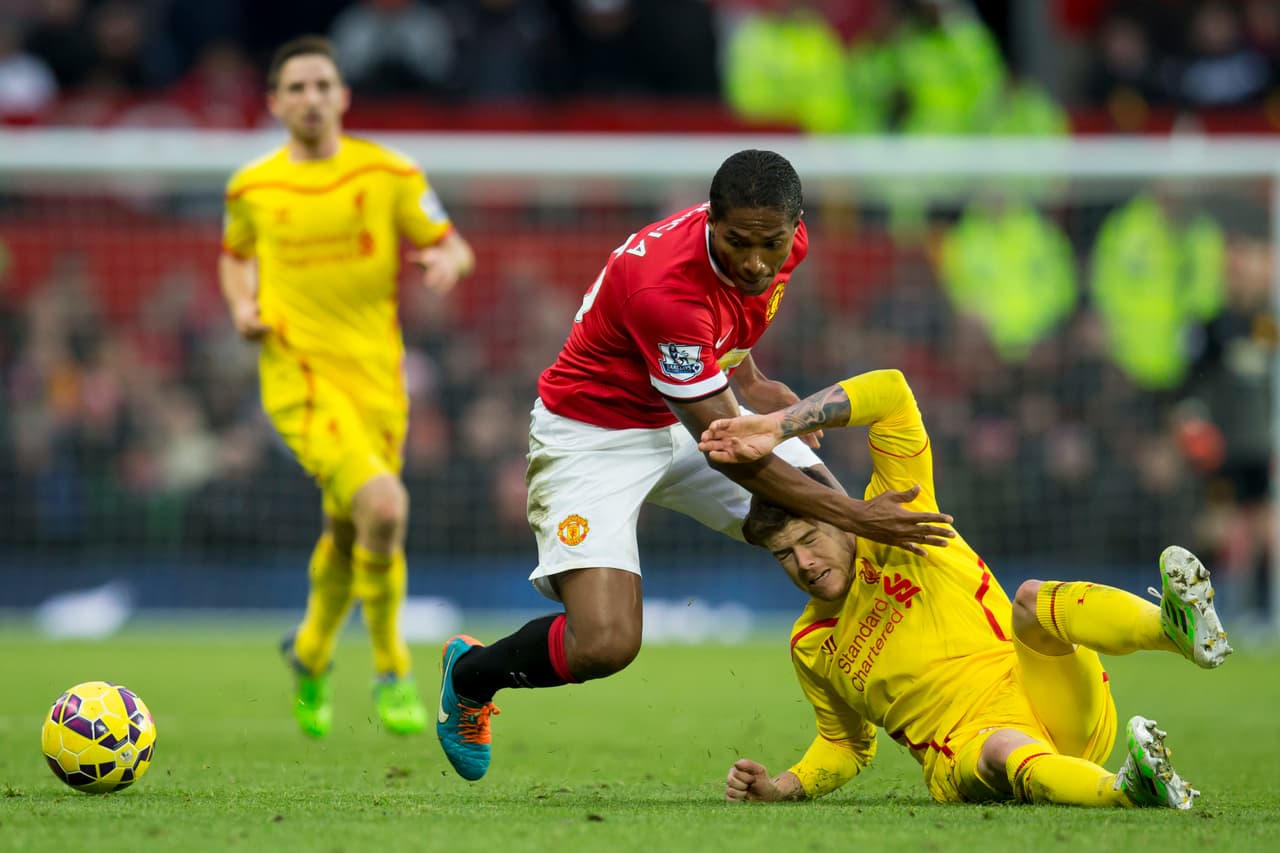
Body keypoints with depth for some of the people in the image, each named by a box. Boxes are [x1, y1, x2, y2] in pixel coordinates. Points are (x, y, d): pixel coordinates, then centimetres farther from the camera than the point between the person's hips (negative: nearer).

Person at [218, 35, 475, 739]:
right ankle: (391, 673, -8)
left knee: (349, 532, 14)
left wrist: (447, 262, -20)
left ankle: (312, 652, 44)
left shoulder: (389, 174, -1)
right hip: (298, 371, -3)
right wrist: (241, 305, 0)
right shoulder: (252, 188, 2)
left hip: (376, 373, 3)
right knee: (383, 505, -24)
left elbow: (454, 247, 4)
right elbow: (236, 256, 21)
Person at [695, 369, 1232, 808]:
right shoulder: (810, 646, 18)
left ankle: (1173, 626, -59)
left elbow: (890, 392, -3)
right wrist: (781, 788, 13)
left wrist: (776, 426, -9)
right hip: (964, 749, 0)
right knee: (1002, 752, -39)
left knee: (1031, 599, -31)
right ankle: (1124, 789, -69)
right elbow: (845, 746, 32)